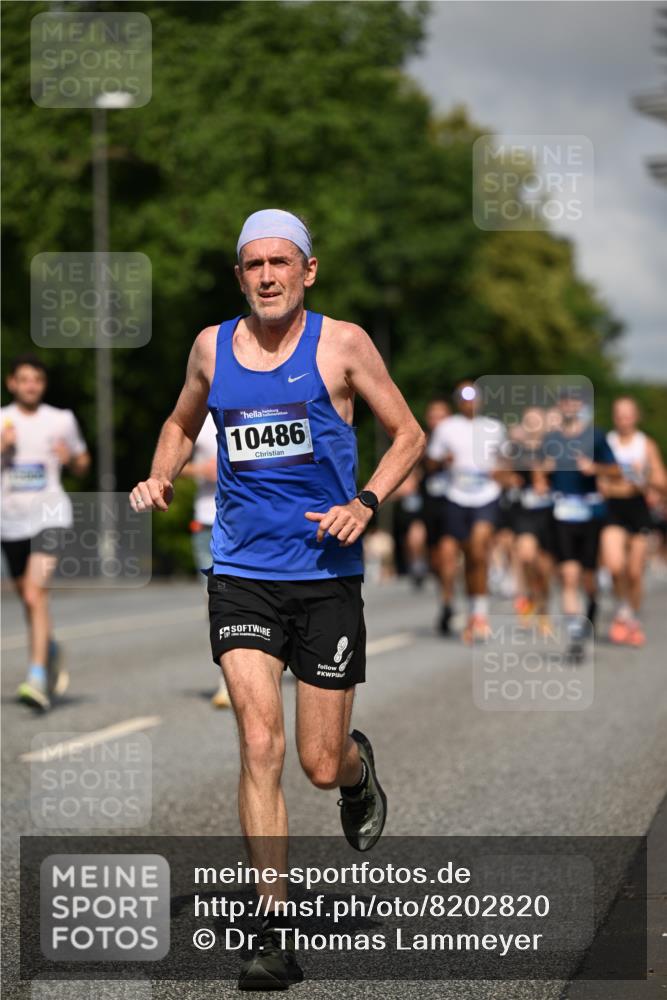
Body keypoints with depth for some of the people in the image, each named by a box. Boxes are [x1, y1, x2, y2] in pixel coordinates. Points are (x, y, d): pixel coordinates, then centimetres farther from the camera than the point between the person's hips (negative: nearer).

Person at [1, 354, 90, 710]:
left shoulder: (61, 420, 5)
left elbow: (82, 465, 16)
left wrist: (71, 457, -6)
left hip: (49, 515, -3)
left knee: (35, 594, -19)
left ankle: (37, 678, -24)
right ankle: (50, 652, 42)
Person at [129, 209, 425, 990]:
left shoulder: (341, 344, -3)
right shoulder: (211, 347, 6)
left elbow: (408, 434, 4)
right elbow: (183, 422, 24)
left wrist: (366, 502, -12)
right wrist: (161, 476, 3)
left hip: (327, 575, -1)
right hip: (241, 574, 1)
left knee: (322, 766, 3)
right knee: (259, 744, -13)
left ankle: (358, 766, 43)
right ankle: (276, 930, -8)